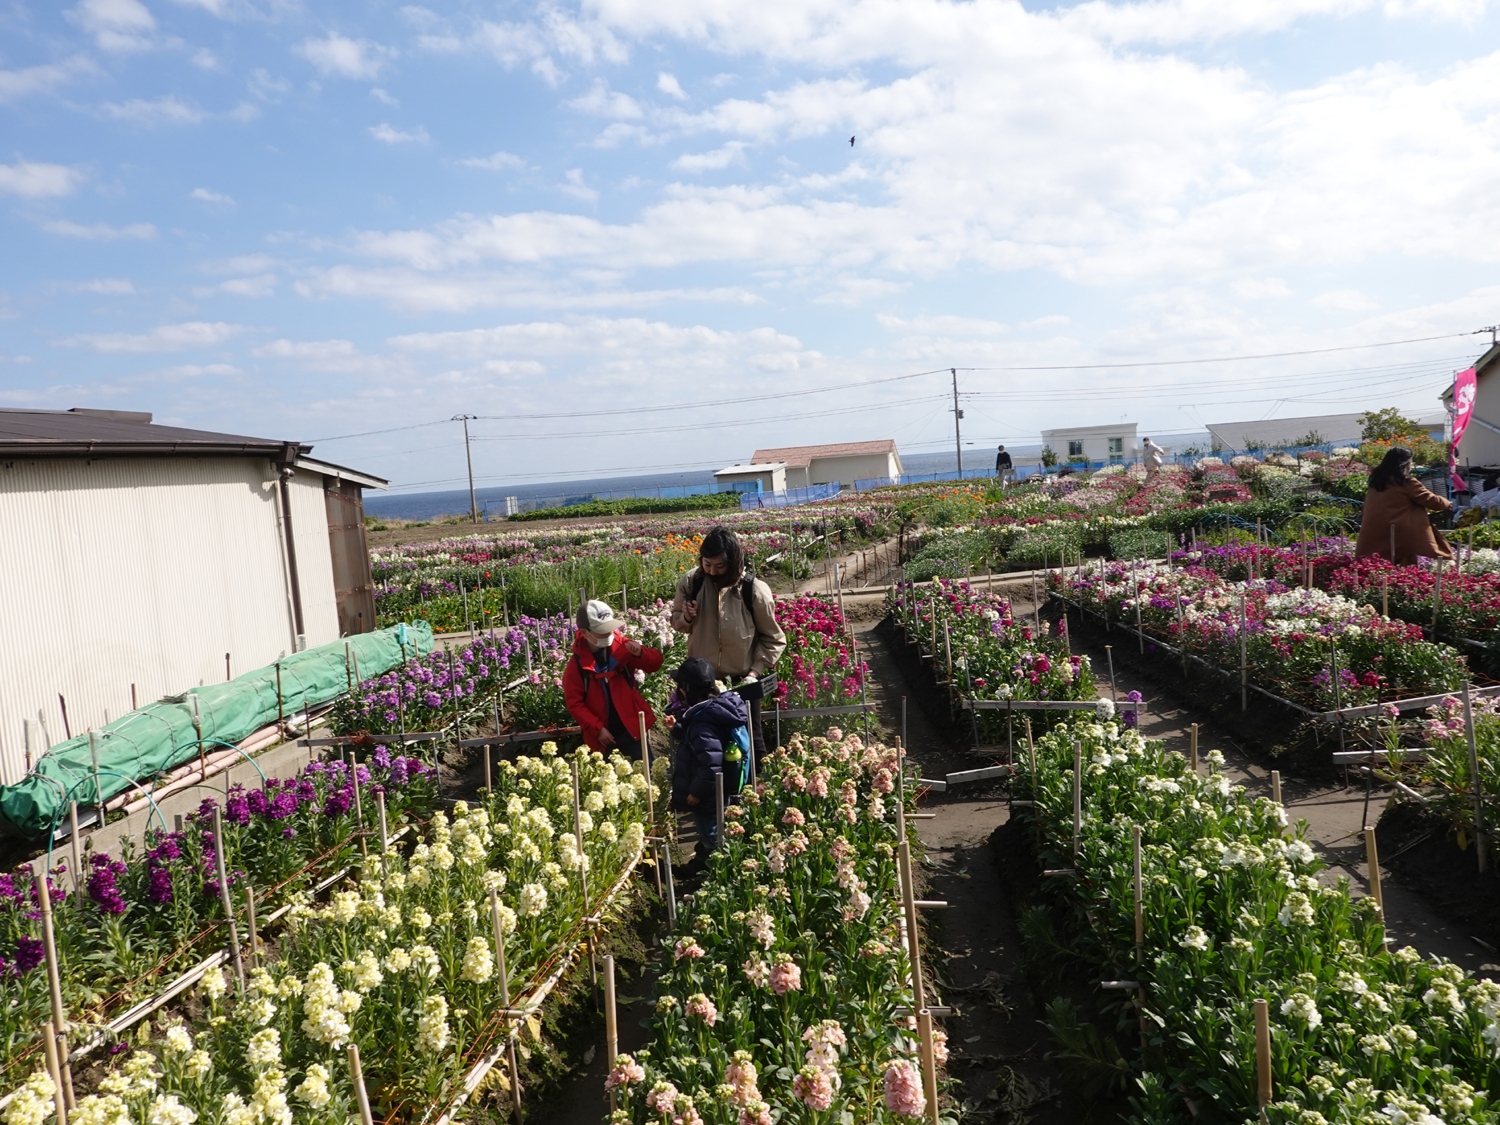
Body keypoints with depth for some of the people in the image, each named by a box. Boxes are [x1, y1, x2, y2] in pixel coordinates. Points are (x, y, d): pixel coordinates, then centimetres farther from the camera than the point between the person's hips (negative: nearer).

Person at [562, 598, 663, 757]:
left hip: (632, 727, 1)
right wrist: (598, 729, -13)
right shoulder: (576, 665, -8)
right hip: (604, 734, -1)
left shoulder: (621, 646, -4)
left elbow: (655, 663, -1)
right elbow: (574, 703, -6)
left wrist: (640, 653, -23)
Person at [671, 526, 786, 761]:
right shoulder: (691, 582, -9)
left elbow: (773, 639, -3)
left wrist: (756, 670, -12)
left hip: (742, 682, -2)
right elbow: (677, 622, 8)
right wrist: (685, 618, -14)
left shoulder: (754, 590, -16)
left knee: (751, 742, 10)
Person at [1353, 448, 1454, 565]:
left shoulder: (1377, 479, 10)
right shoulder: (1406, 482, -8)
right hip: (1399, 534, -6)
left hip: (1372, 533, 6)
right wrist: (1447, 504, 20)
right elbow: (1430, 499, -1)